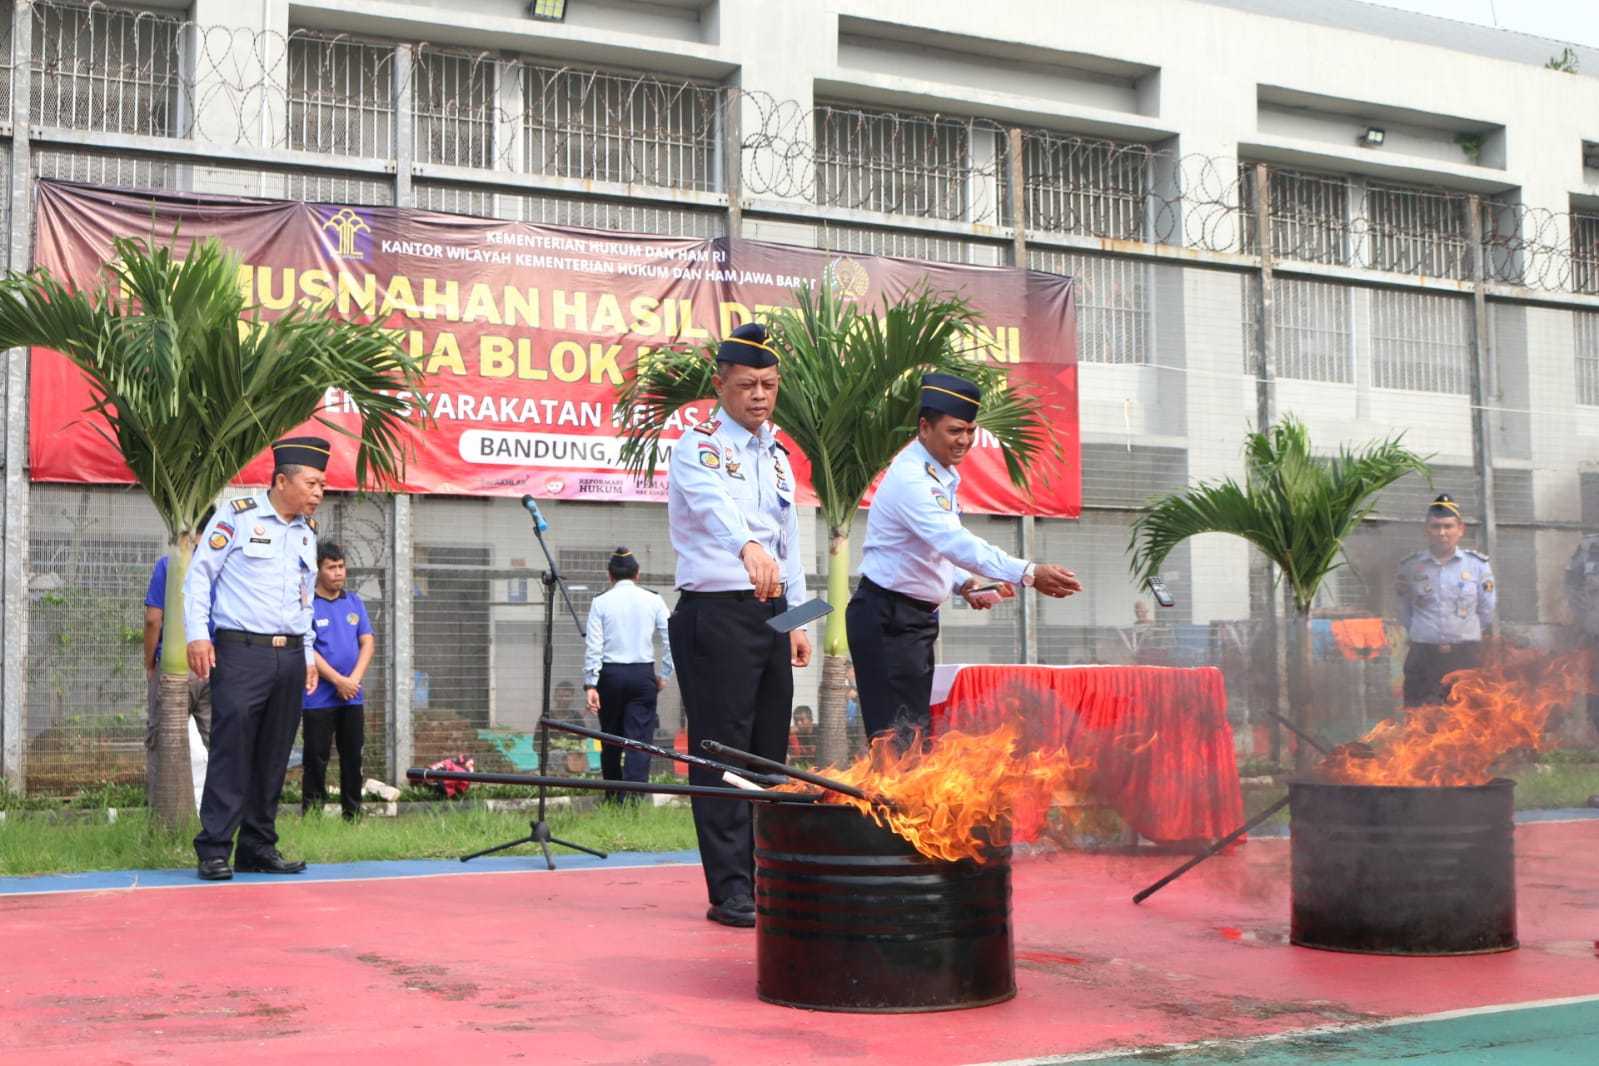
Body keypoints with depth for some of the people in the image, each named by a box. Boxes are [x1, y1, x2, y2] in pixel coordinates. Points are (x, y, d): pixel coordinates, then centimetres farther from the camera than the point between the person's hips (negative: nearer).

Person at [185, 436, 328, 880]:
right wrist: (197, 635, -10)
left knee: (273, 757, 6)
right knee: (231, 750, -10)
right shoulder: (237, 515, -1)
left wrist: (308, 654, 20)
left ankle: (258, 848, 13)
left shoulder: (308, 531, 17)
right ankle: (214, 850, -6)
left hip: (289, 656, 6)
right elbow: (199, 574, -2)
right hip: (241, 652, -6)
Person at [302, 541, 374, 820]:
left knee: (353, 760, 9)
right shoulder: (306, 604, -6)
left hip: (352, 697, 5)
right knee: (316, 760, -1)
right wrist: (338, 680, -14)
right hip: (319, 699, -5)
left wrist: (354, 679, -6)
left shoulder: (354, 602, 11)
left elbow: (368, 642, 8)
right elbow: (306, 648, -12)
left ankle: (352, 816, 17)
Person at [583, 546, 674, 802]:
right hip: (643, 675, 0)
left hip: (610, 675, 0)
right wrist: (664, 675, 9)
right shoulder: (653, 601, 3)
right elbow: (671, 640, 0)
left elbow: (593, 646, -6)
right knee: (640, 739, -1)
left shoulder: (601, 602, -1)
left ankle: (612, 796, 22)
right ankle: (632, 795, -13)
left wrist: (590, 684, -5)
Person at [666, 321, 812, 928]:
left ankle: (767, 881, 18)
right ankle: (730, 891, -4)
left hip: (771, 615, 7)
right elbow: (716, 503, -30)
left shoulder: (777, 457, 17)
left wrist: (797, 620, 15)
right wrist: (748, 547, -50)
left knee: (768, 752, 10)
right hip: (716, 612, -7)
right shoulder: (700, 447, -7)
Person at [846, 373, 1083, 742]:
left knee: (918, 732, 11)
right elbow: (954, 542, -35)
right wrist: (1029, 574, -42)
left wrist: (963, 584, -1)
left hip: (918, 615, 10)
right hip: (886, 618, -10)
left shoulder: (944, 475, 9)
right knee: (899, 739, -12)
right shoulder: (910, 478, -22)